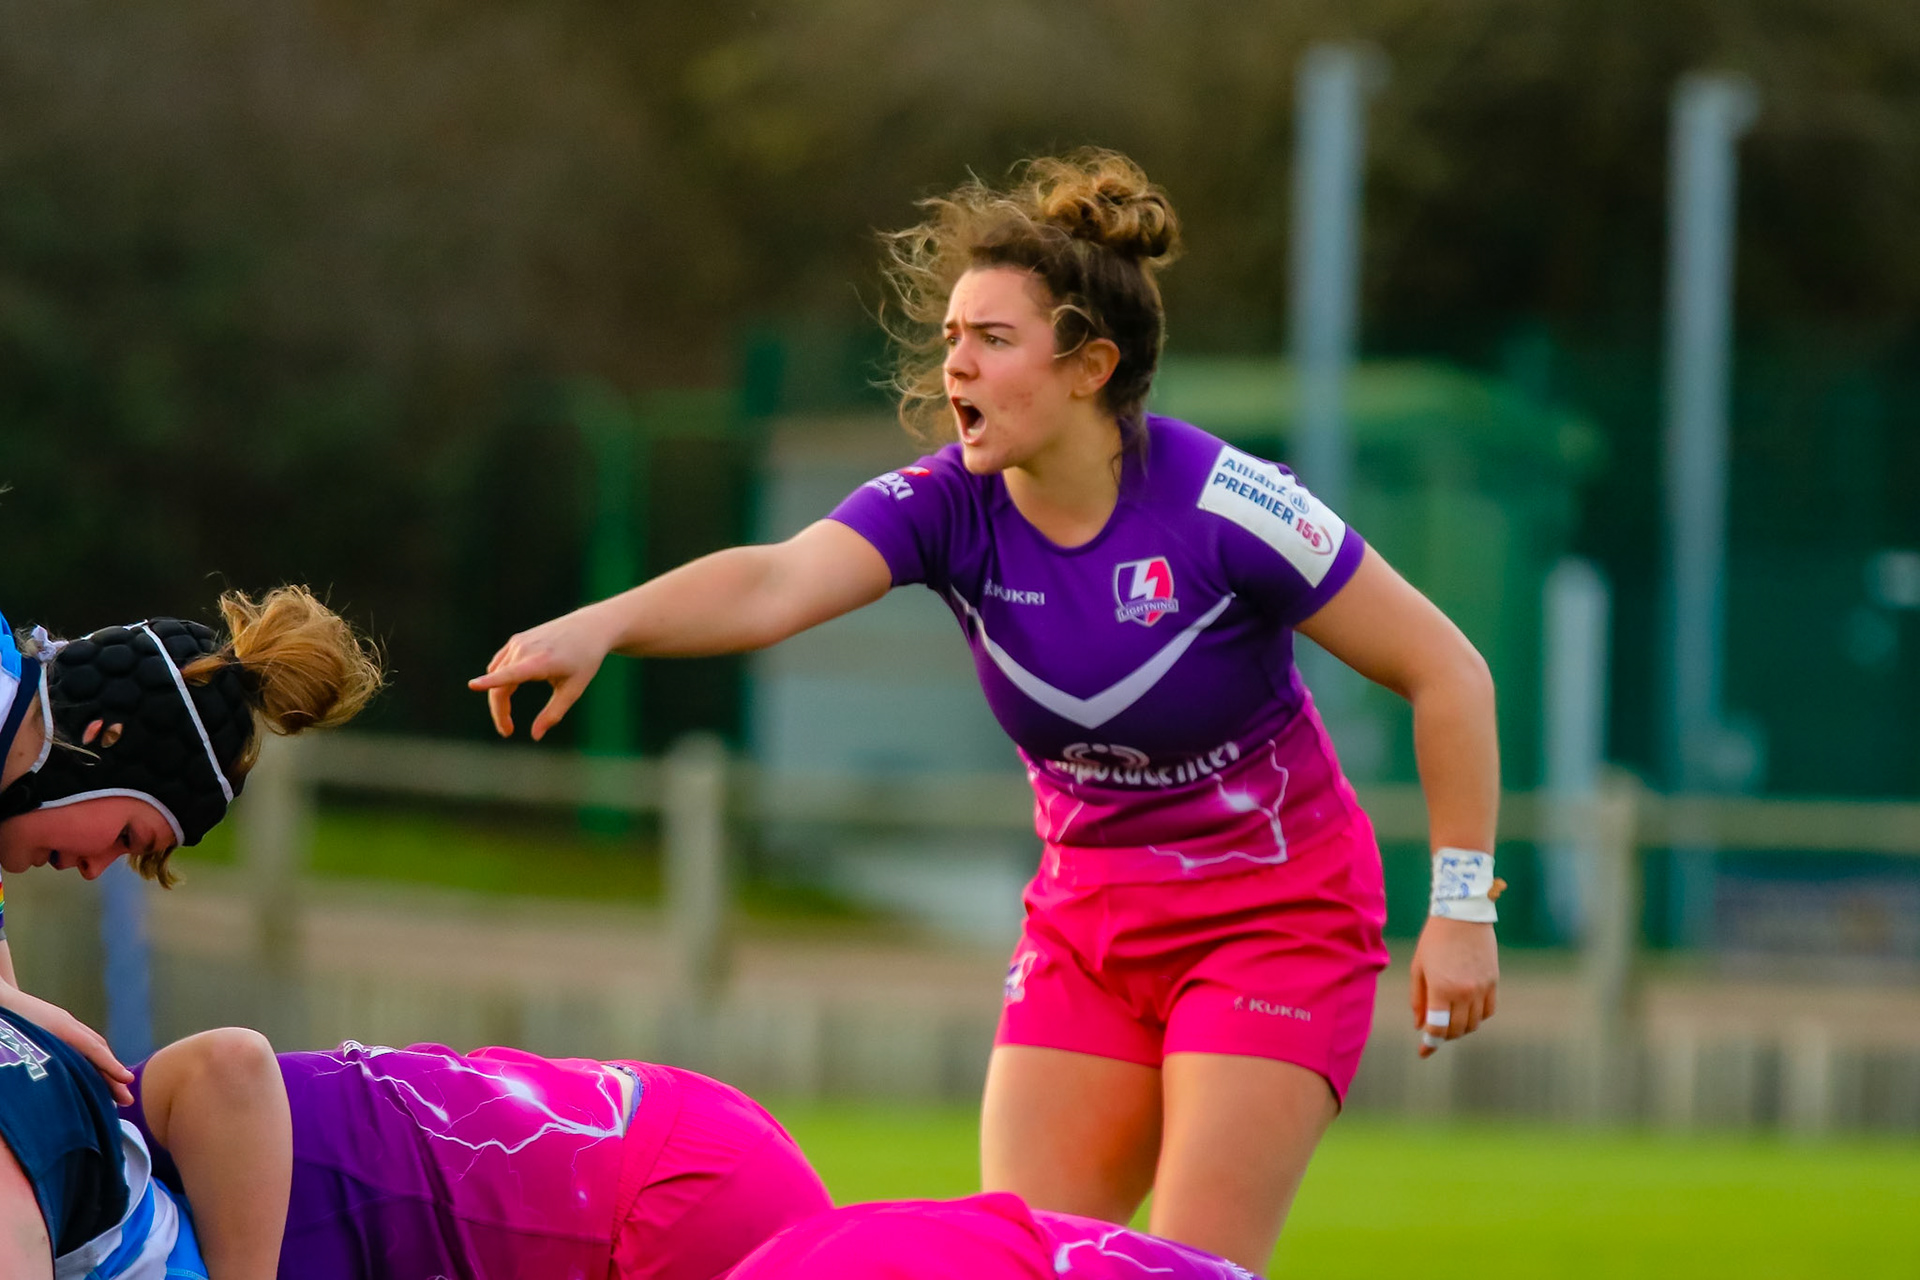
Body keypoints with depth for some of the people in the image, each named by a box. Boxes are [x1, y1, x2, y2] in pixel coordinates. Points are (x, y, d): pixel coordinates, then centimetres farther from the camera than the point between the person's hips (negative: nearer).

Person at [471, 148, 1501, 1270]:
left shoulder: (1223, 505, -22)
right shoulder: (948, 506, -12)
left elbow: (1447, 673, -13)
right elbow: (773, 586, -31)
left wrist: (1462, 904, -13)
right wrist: (600, 625, -50)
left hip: (1277, 915, -5)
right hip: (1085, 919, 5)